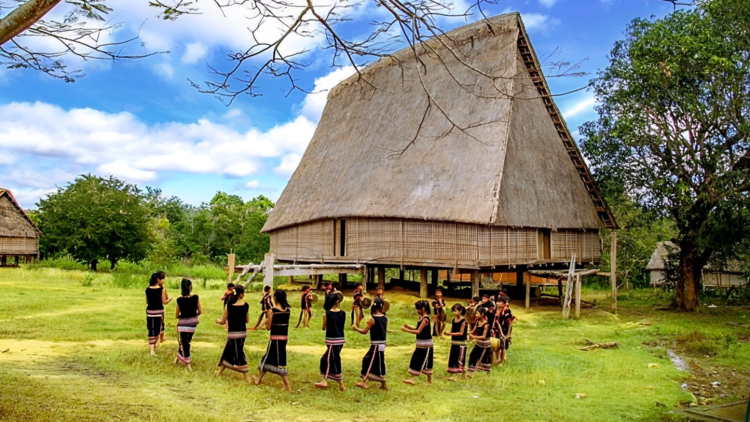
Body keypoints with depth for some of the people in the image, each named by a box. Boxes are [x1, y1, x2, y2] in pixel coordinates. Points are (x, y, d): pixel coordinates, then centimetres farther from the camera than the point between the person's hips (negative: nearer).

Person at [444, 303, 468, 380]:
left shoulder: (463, 321, -14)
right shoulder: (453, 320, 5)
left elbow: (461, 333, -18)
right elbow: (451, 331, 7)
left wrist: (450, 333, -25)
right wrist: (448, 333, -16)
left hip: (461, 343, -7)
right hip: (454, 342, 7)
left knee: (460, 359, -1)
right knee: (452, 358, 6)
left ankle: (463, 374, 13)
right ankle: (453, 375, 13)